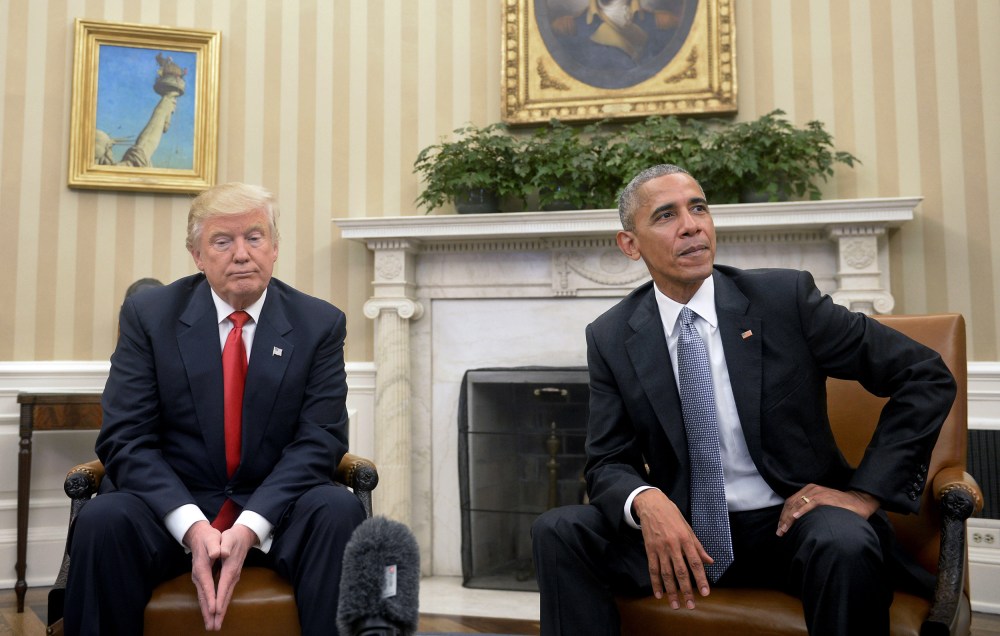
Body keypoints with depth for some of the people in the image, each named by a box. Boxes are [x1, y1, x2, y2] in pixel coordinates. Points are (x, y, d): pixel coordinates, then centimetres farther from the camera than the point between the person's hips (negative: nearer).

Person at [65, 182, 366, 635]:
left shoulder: (320, 324, 0)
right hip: (171, 508, 1)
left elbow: (319, 440, -6)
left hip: (274, 510, 0)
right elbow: (125, 439, -6)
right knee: (102, 521, -29)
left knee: (339, 511, -30)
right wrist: (192, 526, -21)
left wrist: (249, 527, -21)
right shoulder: (148, 314, 0)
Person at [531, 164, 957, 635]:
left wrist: (867, 491, -12)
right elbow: (608, 464, 0)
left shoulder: (785, 297, -7)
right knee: (558, 532, -20)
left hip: (789, 522, -1)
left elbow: (928, 378, -3)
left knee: (845, 544, -34)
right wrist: (646, 502, -23)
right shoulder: (610, 339, -1)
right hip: (682, 532, 2)